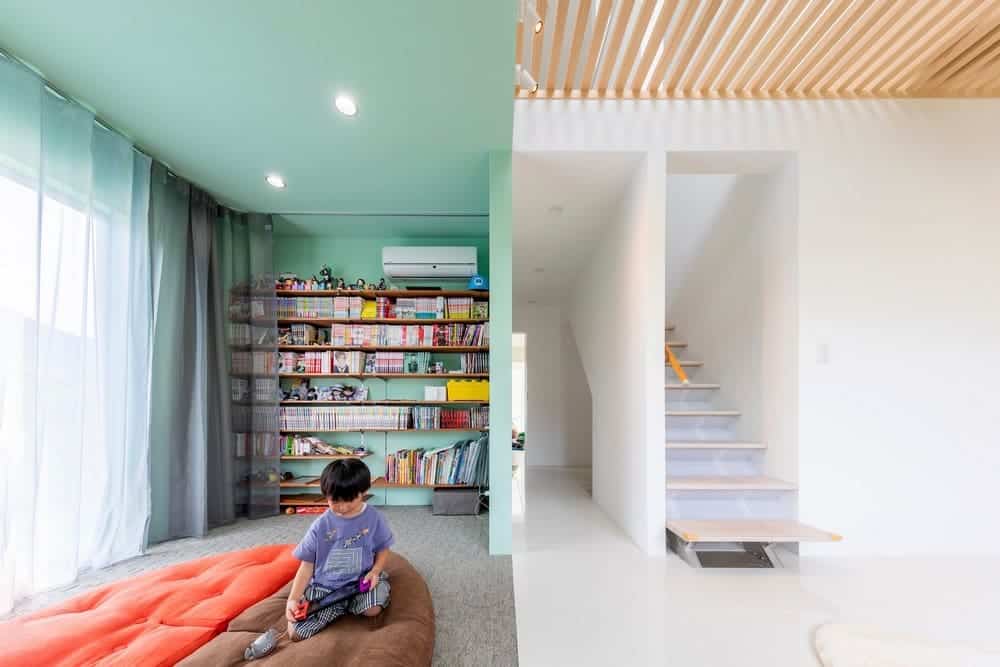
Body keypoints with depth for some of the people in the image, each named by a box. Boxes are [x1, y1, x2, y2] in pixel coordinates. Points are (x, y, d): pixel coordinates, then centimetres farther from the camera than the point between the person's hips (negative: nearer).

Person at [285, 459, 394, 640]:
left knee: (373, 609, -28)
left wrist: (375, 571, -16)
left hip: (361, 580, 0)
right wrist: (293, 599, -13)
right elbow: (307, 565, -1)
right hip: (324, 585, 0)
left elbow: (382, 549, 3)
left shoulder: (374, 518, -10)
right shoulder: (320, 526, -8)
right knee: (295, 632, -18)